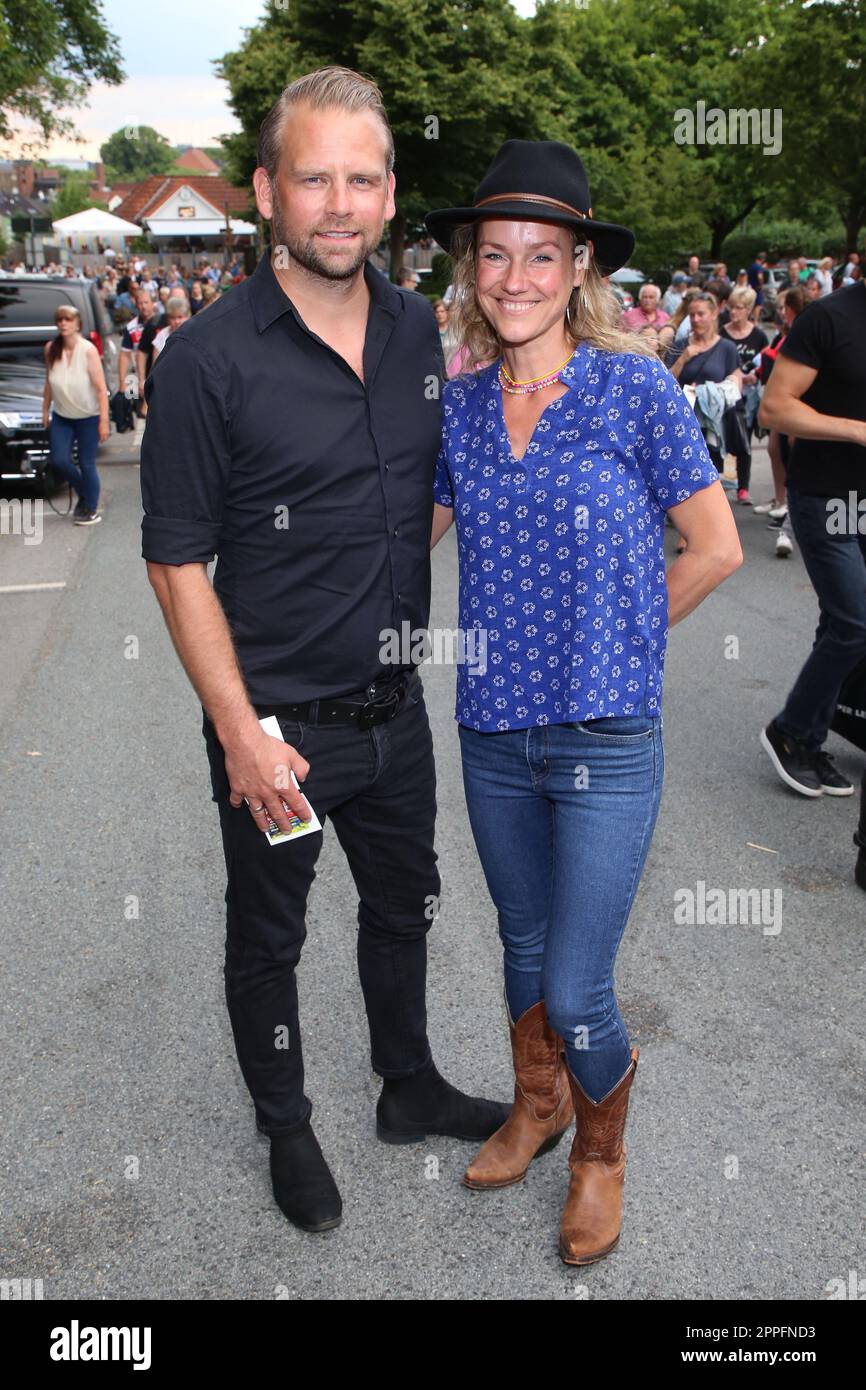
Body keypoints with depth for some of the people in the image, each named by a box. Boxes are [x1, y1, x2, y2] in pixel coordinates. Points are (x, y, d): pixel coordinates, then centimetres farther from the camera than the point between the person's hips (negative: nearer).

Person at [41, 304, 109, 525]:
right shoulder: (51, 349, -3)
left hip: (88, 416, -4)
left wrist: (104, 421, -18)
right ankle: (84, 492, 25)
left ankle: (91, 509, 17)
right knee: (59, 461, -2)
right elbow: (49, 382, 8)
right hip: (61, 416, 4)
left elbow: (101, 389, -16)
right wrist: (45, 410, 9)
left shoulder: (88, 350, -16)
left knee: (87, 464, 0)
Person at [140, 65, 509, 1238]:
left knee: (402, 907, 23)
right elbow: (177, 563, -15)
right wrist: (241, 730, -18)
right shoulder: (208, 359, -17)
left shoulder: (421, 331, 0)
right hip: (277, 722, -5)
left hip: (394, 706, 6)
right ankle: (286, 1129, 40)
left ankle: (412, 1089, 47)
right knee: (268, 940, 15)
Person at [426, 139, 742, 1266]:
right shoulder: (461, 406, 3)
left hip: (606, 739, -4)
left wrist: (618, 640, 2)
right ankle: (537, 1107, 48)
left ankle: (602, 1147, 32)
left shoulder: (634, 387, -9)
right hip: (493, 732, 4)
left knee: (574, 993, 0)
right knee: (525, 945, 21)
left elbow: (717, 548, -4)